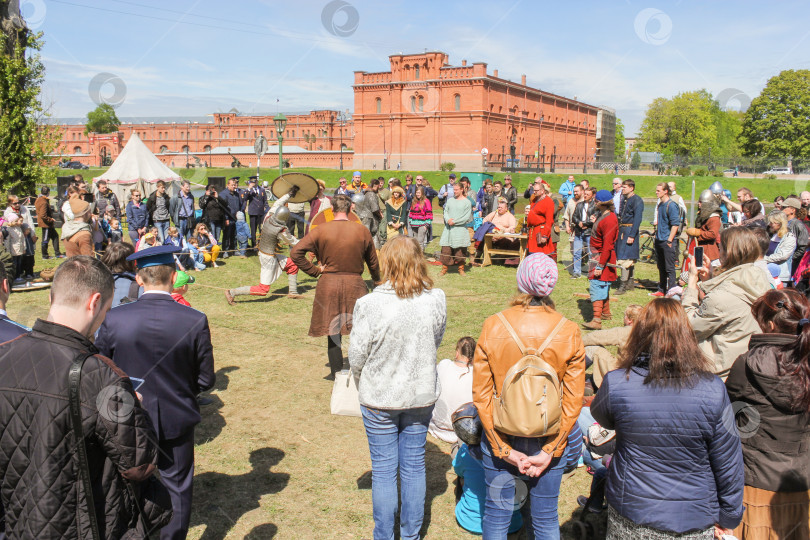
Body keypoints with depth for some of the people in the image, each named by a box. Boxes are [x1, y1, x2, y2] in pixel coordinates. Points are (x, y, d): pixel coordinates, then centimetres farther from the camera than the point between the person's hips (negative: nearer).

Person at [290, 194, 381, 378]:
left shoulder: (320, 230, -4)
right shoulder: (362, 231, -2)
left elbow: (295, 252, -10)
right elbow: (373, 262, 8)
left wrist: (314, 270, -2)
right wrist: (377, 281, 25)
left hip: (328, 286, 0)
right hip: (355, 286, 0)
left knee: (333, 332, 10)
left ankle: (337, 375, 17)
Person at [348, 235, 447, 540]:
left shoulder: (369, 304, -21)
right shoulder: (437, 300, -12)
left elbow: (357, 356, -11)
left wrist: (361, 384, 8)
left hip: (379, 399, -3)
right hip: (422, 395, 3)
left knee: (384, 470, 12)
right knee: (414, 465, 17)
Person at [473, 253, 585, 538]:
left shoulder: (493, 326, -12)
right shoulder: (569, 332, -10)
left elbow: (481, 394, -10)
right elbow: (573, 400, -9)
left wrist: (504, 449, -6)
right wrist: (550, 451, -5)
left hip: (501, 440, 0)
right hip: (548, 441, 1)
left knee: (496, 516, 16)